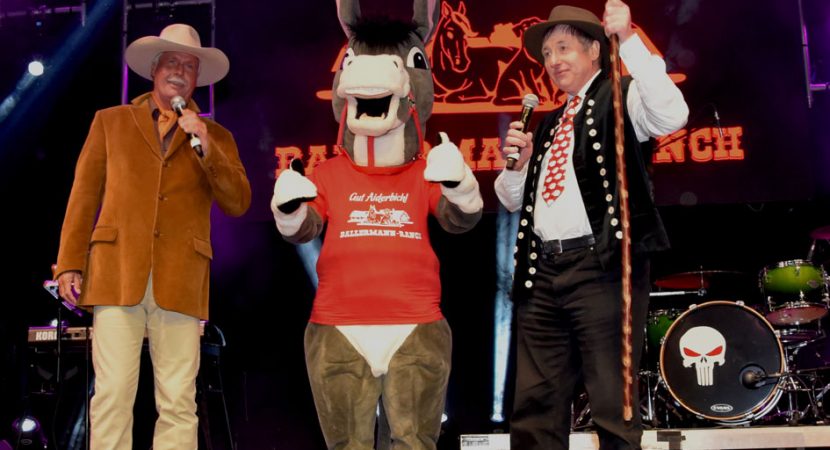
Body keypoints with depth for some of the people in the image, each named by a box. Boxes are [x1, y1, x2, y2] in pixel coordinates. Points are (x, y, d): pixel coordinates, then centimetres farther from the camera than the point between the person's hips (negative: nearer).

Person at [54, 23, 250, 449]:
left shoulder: (216, 137, 16)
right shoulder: (110, 122, 16)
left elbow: (238, 203, 4)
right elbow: (83, 197, 12)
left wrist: (206, 148, -8)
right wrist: (70, 263, 3)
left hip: (180, 282, 1)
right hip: (118, 273, 0)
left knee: (178, 403, -3)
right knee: (112, 395, -6)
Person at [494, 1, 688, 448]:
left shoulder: (622, 96, 5)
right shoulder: (549, 124, 25)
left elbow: (672, 115, -18)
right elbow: (511, 199, 28)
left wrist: (629, 39, -20)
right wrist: (519, 162, 7)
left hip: (601, 266, -7)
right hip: (542, 272, 7)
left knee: (612, 403, -5)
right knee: (535, 406, 4)